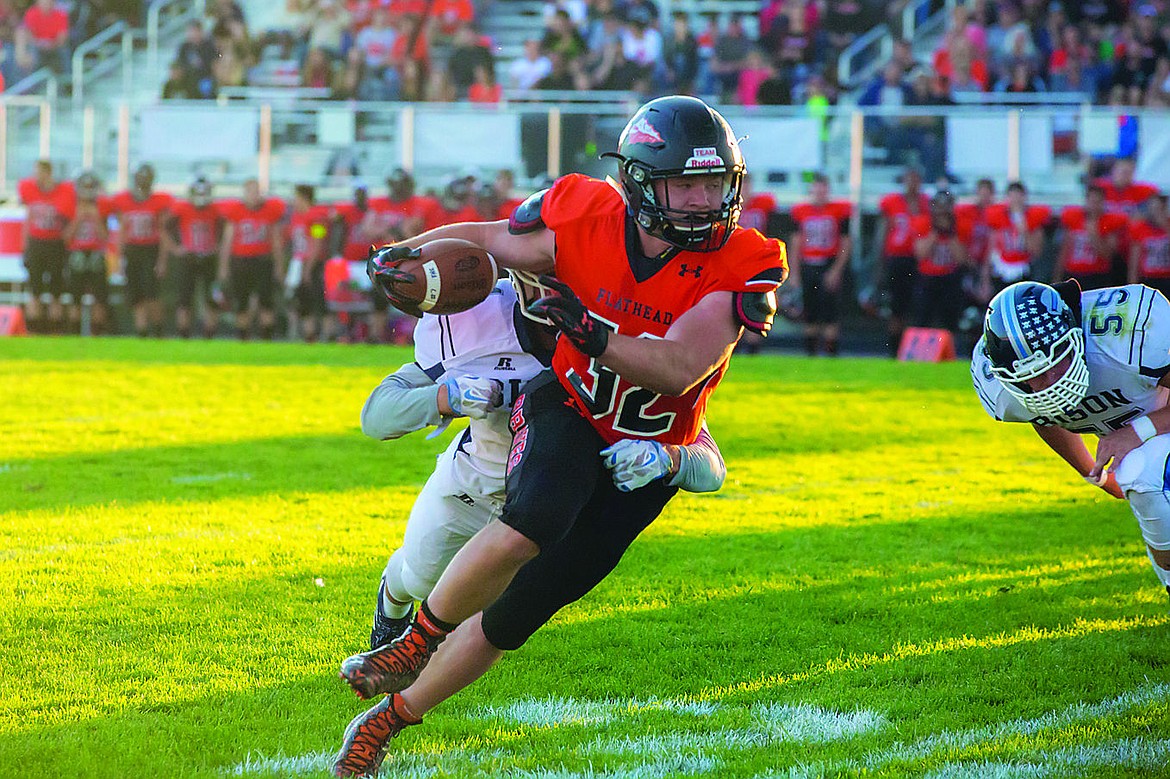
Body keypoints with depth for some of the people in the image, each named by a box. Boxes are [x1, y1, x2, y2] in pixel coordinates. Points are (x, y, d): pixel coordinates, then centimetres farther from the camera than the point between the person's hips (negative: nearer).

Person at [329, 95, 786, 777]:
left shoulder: (740, 268, -20)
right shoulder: (584, 221, -17)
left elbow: (678, 369, -30)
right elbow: (486, 239, 2)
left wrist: (593, 333, -43)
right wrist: (404, 257, -11)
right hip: (568, 418, -1)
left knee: (517, 611, 5)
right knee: (529, 526, -34)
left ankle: (388, 719, 23)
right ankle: (418, 639, -7)